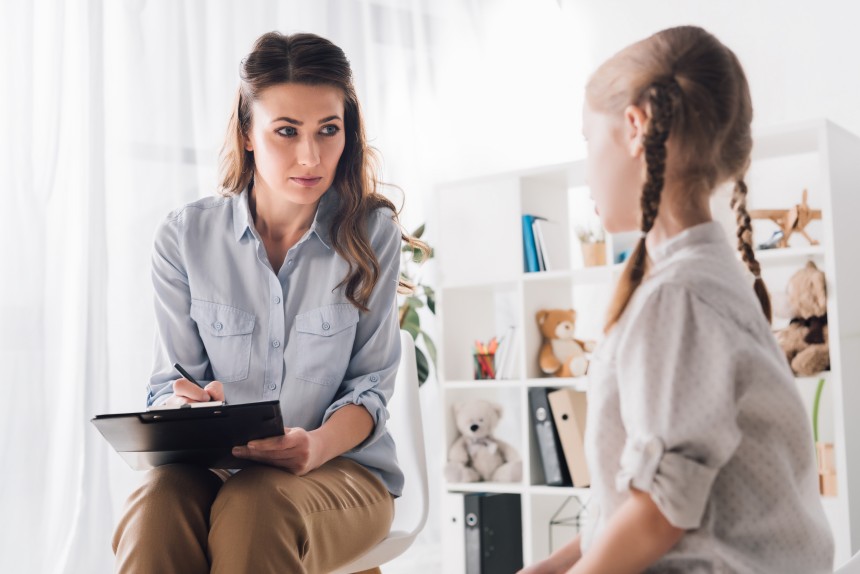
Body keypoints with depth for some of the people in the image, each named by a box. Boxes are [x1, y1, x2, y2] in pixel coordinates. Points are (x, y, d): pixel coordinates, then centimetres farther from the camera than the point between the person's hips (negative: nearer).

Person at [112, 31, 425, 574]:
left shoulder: (372, 233, -1)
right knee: (157, 504, -33)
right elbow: (171, 379, 5)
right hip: (214, 468, 2)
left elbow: (371, 385, -1)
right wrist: (182, 410, -20)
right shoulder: (186, 235, 2)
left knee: (254, 505, -36)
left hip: (342, 467, -1)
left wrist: (317, 446, -22)